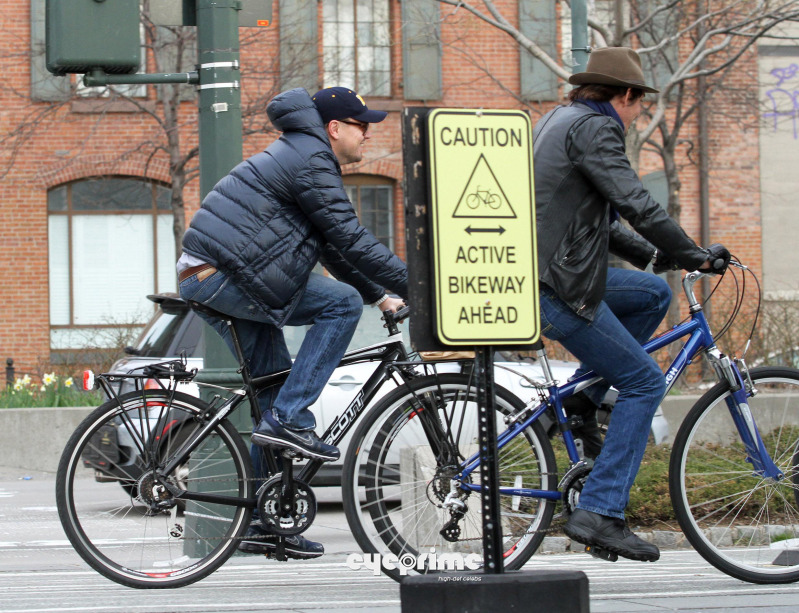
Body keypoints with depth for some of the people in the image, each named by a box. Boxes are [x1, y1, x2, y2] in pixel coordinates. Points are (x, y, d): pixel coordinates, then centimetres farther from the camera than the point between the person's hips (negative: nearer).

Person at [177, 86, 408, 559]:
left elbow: (335, 248, 28)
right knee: (342, 302, -14)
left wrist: (379, 295, 22)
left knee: (278, 387, 12)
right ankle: (288, 420, -14)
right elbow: (351, 241, -15)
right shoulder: (311, 162, -9)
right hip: (223, 276, -11)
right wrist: (414, 286, -12)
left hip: (208, 283, 11)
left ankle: (264, 522, 15)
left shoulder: (304, 157, 25)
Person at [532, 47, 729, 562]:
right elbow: (636, 204, -20)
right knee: (645, 383, -3)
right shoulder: (594, 127, -12)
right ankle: (600, 513, -8)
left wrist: (655, 255, 20)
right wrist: (695, 255, -11)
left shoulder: (559, 121, 20)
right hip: (554, 290, -10)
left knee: (654, 294, 21)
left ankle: (584, 401, 16)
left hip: (541, 268, 10)